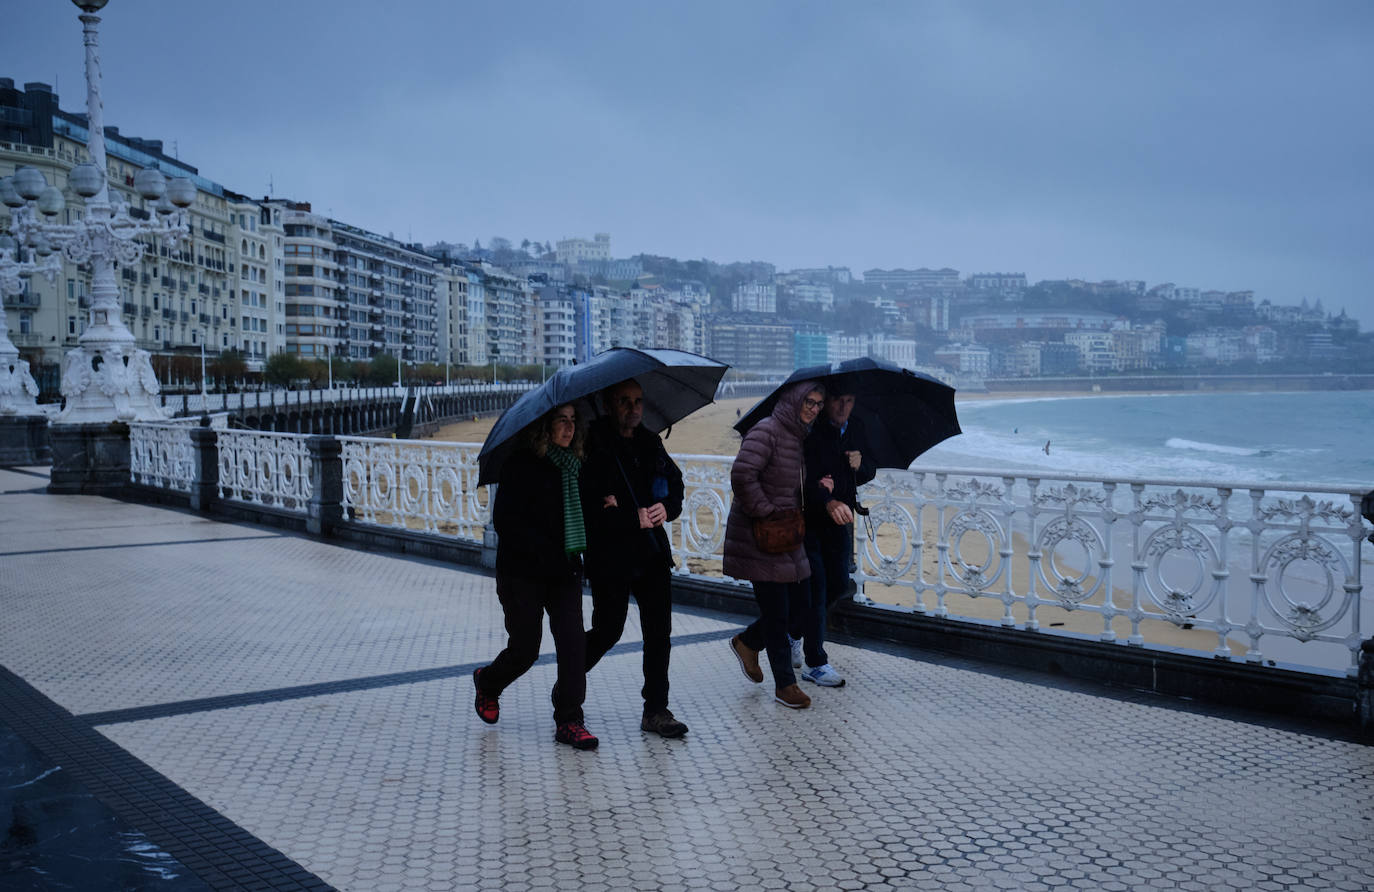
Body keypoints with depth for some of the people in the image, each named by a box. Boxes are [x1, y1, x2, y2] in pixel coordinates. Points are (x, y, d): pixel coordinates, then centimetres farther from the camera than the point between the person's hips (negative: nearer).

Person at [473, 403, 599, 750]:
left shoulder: (575, 467, 8)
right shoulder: (521, 464, -10)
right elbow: (505, 521, -15)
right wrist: (545, 552, -20)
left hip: (564, 571, 5)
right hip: (522, 574, -5)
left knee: (573, 640, -7)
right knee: (525, 648, 4)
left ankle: (569, 721, 2)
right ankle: (488, 682, 36)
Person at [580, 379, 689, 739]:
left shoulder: (650, 443, 11)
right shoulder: (592, 446, -11)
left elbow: (676, 483, 17)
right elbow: (586, 507, -18)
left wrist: (667, 508, -5)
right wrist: (636, 518, -16)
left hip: (652, 553, 6)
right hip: (610, 557, -6)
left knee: (659, 631, 5)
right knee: (607, 631, 2)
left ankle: (656, 710, 15)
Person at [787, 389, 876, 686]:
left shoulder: (857, 429, 4)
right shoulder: (808, 430, -18)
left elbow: (869, 472, 14)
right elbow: (801, 474, -30)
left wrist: (861, 465, -11)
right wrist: (827, 501, -47)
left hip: (839, 520, 7)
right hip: (806, 517, -6)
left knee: (839, 584, 11)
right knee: (816, 585, -5)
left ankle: (795, 631, 35)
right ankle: (816, 664, 5)